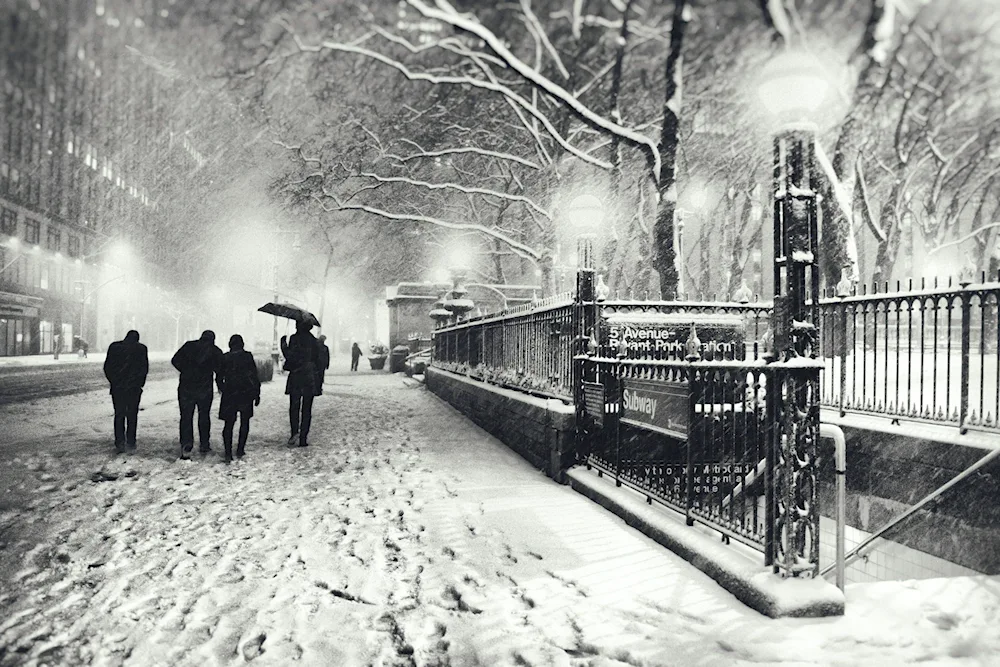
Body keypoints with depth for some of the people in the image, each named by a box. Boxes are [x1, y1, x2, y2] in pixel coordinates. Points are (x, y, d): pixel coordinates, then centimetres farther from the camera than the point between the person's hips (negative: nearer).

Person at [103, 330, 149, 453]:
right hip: (134, 387, 0)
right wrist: (140, 383, 8)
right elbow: (145, 369, -2)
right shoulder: (141, 348, -2)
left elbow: (107, 367, 3)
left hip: (117, 387, 1)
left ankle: (120, 443, -6)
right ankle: (131, 442, 13)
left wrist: (113, 381, 12)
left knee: (119, 415, 5)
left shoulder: (114, 346, 2)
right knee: (132, 415, 10)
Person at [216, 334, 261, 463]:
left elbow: (218, 377, 8)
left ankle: (228, 453, -5)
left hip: (229, 394, 1)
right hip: (246, 393, -1)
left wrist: (222, 389, 26)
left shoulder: (224, 358, 2)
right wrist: (257, 394, 4)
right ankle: (240, 450, 11)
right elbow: (255, 376, -3)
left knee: (228, 424, 5)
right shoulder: (247, 356, -2)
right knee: (245, 422, 14)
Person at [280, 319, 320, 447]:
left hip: (296, 377, -3)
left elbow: (290, 356, -8)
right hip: (310, 378, 3)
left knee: (294, 406, 7)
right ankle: (303, 438, 6)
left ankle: (295, 431, -11)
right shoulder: (314, 340, 7)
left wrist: (283, 344, 4)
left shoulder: (294, 338, -5)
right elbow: (318, 360, 10)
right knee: (306, 409, 6)